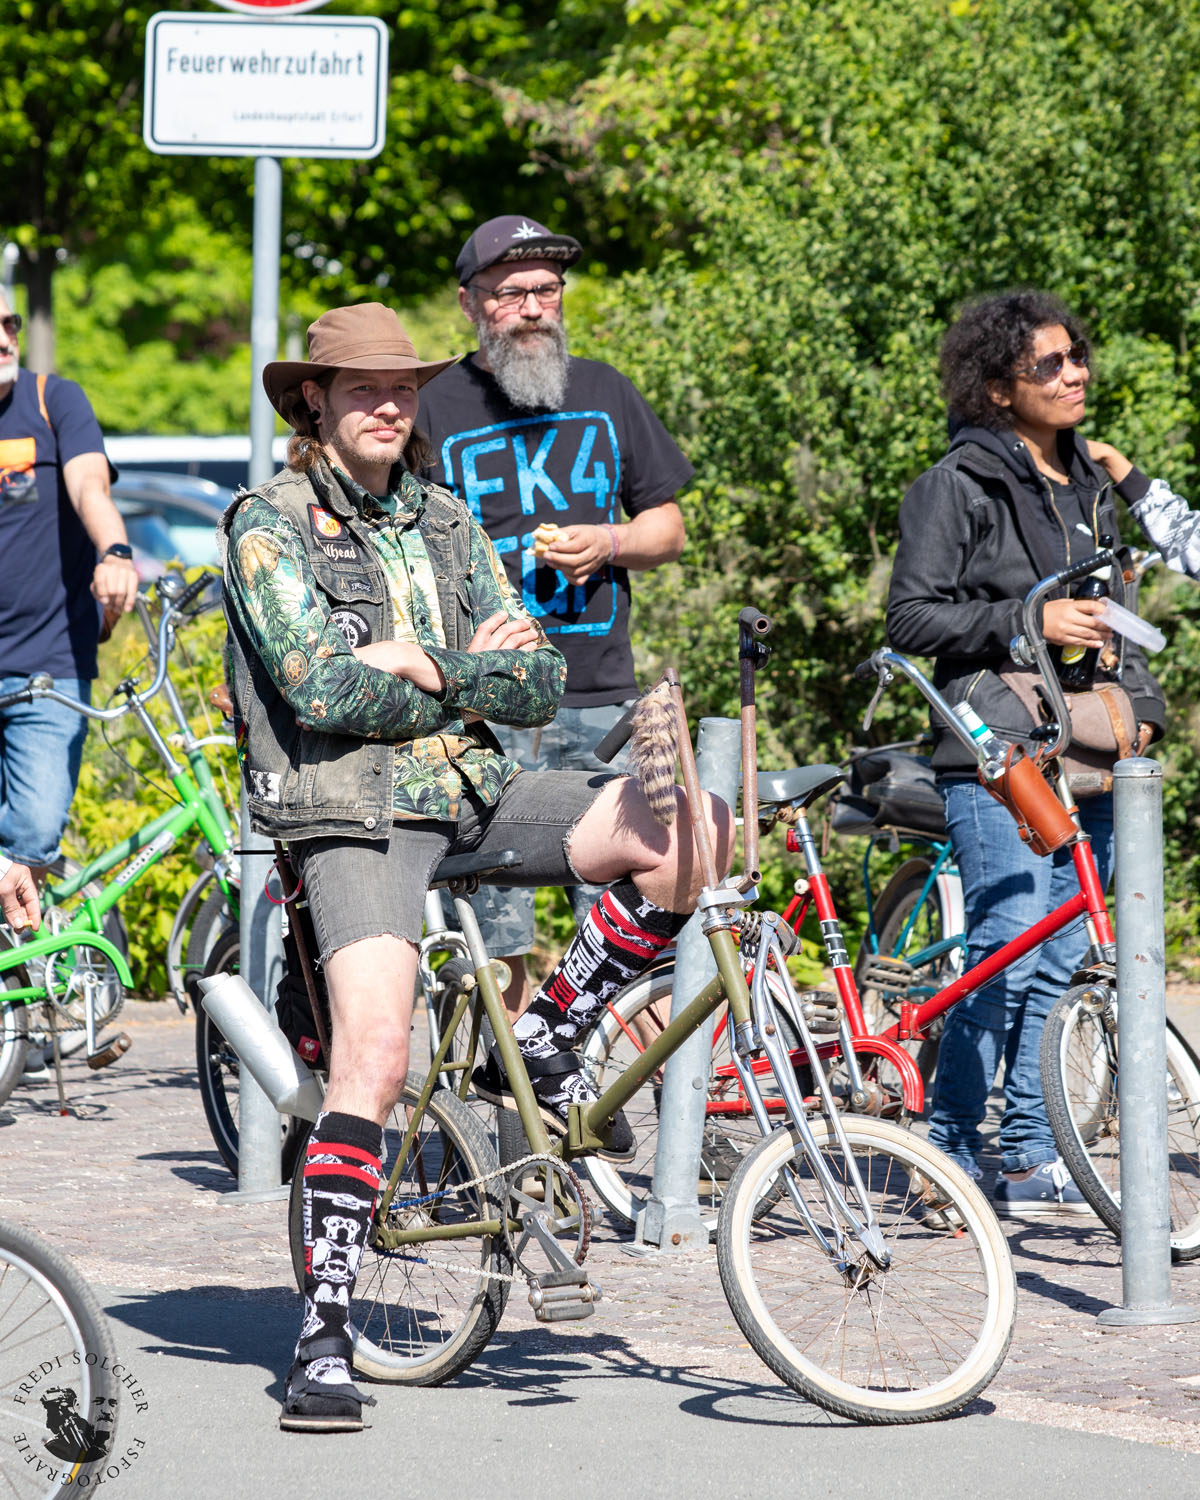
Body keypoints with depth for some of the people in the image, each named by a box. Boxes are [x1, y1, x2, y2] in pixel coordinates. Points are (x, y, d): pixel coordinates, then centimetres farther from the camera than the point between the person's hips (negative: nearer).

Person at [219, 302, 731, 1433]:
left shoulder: (443, 523, 16)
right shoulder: (270, 525, -2)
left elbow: (537, 680, 9)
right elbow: (318, 687, -15)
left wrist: (418, 669, -8)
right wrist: (464, 673, -3)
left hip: (473, 791, 6)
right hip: (353, 809, -6)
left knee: (691, 827, -16)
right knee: (373, 1057, -23)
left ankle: (544, 1042, 3)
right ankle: (323, 1339, -16)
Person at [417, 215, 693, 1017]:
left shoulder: (604, 391, 12)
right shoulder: (439, 409, 2)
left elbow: (669, 527, 17)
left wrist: (608, 543, -4)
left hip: (603, 694, 3)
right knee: (498, 931, -4)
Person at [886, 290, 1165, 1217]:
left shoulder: (1092, 485, 18)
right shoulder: (960, 485, -3)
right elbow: (911, 617, -7)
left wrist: (1142, 707, 13)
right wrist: (1026, 623, -16)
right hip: (996, 753, -7)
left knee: (1062, 960, 4)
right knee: (1007, 951, -13)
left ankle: (1031, 1160, 9)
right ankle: (950, 1151, -2)